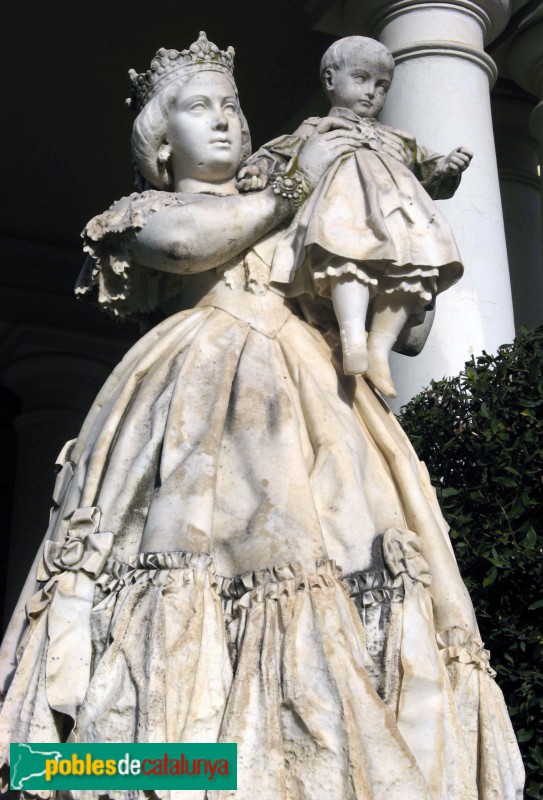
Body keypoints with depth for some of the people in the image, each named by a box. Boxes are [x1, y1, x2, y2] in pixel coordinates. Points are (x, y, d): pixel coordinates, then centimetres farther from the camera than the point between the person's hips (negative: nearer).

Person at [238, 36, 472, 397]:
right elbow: (280, 154, 22)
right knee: (349, 252, -36)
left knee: (412, 265, -23)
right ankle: (353, 336, -47)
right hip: (344, 200, -4)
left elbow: (427, 172, 33)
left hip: (397, 210, 4)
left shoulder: (397, 140, 40)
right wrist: (260, 169, 0)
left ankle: (380, 347, -22)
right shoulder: (316, 130, 30)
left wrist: (445, 166, 11)